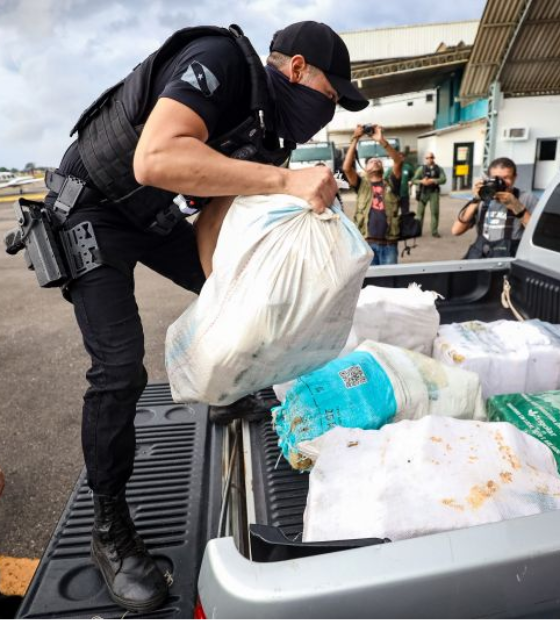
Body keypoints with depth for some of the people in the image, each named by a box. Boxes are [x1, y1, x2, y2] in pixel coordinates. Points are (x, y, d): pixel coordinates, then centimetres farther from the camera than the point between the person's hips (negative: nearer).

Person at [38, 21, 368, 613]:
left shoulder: (264, 127, 0)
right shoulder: (221, 58, -23)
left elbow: (210, 235, -2)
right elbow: (154, 159, -41)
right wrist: (284, 179, -40)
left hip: (157, 215, 8)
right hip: (92, 206, -8)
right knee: (119, 369, -15)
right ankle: (109, 531, 4)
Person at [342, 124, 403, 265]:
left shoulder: (390, 184, 13)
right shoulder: (362, 185, 11)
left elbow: (399, 161, -3)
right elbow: (346, 168, -4)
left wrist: (382, 140, -9)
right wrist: (355, 139, -4)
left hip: (389, 243, 1)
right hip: (366, 243, -1)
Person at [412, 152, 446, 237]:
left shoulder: (439, 169, 5)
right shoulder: (421, 168, 3)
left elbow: (443, 179, -7)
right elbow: (414, 180, -3)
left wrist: (433, 181, -21)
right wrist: (421, 181, -21)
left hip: (434, 192, 1)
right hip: (423, 192, 0)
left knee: (435, 211, 0)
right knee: (420, 211, 4)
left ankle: (434, 231, 8)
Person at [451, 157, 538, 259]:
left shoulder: (527, 199, 4)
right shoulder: (483, 200, 12)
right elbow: (456, 231, 2)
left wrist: (516, 206, -14)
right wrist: (475, 201, -5)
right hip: (478, 260, 3)